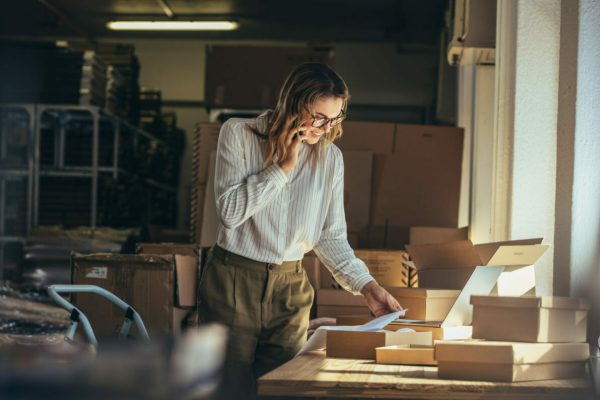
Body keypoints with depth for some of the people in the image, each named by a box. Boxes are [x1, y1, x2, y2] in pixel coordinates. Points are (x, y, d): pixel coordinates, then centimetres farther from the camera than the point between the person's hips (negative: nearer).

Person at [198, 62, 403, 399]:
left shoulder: (330, 157, 1)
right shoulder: (239, 135, -7)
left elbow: (332, 236, 5)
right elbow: (230, 212, -17)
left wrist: (366, 285, -6)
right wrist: (284, 166, -16)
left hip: (290, 289, 3)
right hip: (235, 282, -3)